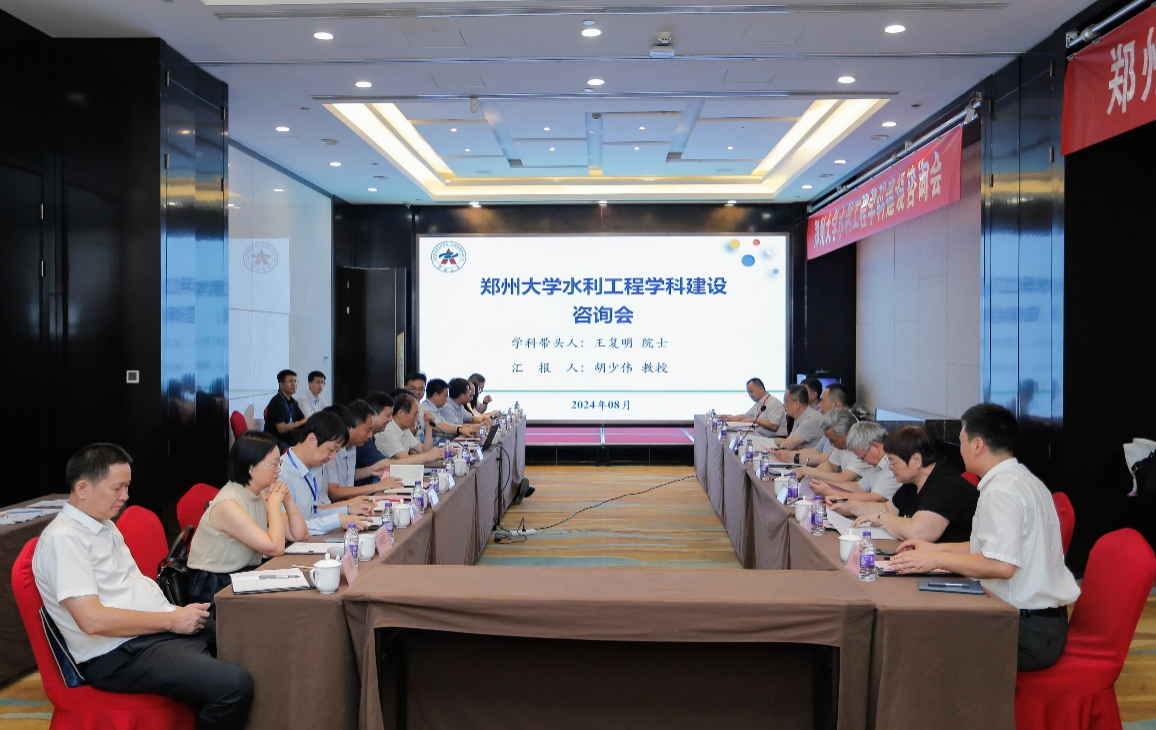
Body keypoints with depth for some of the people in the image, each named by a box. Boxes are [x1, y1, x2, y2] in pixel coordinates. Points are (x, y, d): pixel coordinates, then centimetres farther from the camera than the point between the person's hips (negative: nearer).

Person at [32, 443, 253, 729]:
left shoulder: (105, 525, 15)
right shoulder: (62, 539, -15)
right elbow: (93, 620, -23)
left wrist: (178, 613, 2)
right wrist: (171, 620, -16)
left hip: (158, 628, 10)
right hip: (120, 654, -10)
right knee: (235, 685, -27)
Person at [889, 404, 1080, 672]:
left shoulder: (1000, 491, -19)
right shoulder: (1021, 479, 13)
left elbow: (1001, 565, -28)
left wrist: (937, 560, -17)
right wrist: (936, 549, 22)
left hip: (1029, 632, -10)